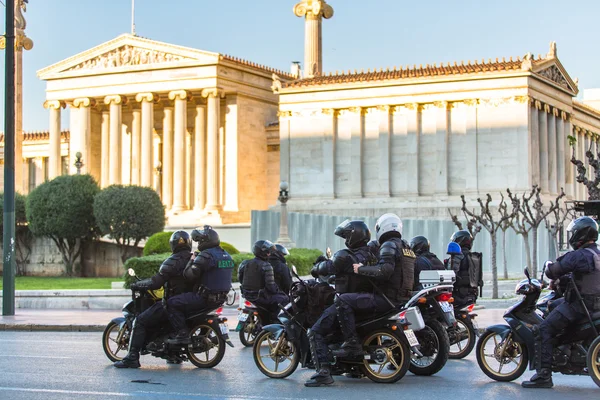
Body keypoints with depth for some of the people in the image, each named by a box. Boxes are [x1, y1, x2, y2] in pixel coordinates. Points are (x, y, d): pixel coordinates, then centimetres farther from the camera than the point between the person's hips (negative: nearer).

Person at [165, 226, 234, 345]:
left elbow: (189, 275, -19)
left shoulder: (206, 256, -17)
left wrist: (192, 260, -2)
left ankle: (183, 334, -14)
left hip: (205, 298, -9)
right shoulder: (227, 256, 12)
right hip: (221, 298, 10)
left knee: (172, 303, -6)